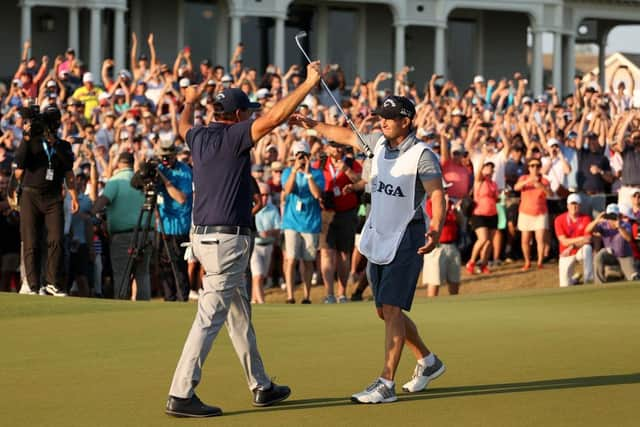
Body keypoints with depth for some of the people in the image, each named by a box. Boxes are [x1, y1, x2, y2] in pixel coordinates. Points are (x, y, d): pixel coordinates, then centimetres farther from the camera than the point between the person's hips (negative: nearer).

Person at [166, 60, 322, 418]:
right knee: (210, 318, -9)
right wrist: (311, 82, -13)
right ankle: (181, 395, -12)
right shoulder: (234, 135, -13)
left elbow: (183, 125, 35)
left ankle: (261, 387, 27)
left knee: (240, 315, 18)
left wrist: (190, 102, 56)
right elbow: (275, 116, -20)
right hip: (228, 239, -10)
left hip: (205, 236, 10)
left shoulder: (199, 136, 10)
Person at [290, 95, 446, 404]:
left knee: (391, 309, -13)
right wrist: (313, 125, 20)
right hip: (377, 238, 8)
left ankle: (386, 384, -12)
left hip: (406, 238, -8)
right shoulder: (378, 143, 6)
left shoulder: (422, 155, -14)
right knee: (384, 311, 13)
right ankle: (427, 362, 31)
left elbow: (437, 195, -22)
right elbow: (346, 136, 23)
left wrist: (436, 230, -36)